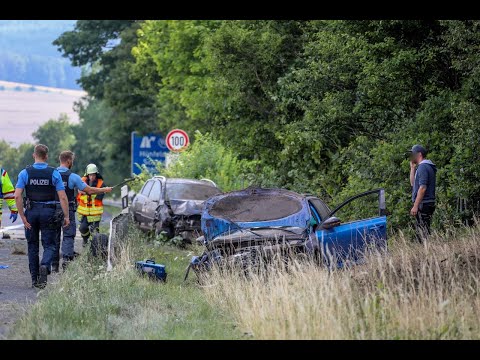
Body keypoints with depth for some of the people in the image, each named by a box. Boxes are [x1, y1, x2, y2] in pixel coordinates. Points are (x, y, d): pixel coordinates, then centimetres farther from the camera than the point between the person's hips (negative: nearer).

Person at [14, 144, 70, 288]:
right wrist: (66, 216, -2)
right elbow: (63, 197, -8)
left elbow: (17, 196, -10)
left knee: (32, 246, 13)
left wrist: (22, 216, -6)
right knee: (49, 245, 6)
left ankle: (35, 279, 14)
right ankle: (45, 266, -24)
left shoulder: (25, 173, -2)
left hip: (31, 212, 1)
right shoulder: (54, 173, -3)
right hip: (49, 212, -1)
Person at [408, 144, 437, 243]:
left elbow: (422, 187, -21)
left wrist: (415, 206, -23)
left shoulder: (423, 167, -13)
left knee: (423, 234, -11)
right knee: (419, 232, 12)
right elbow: (413, 183, 24)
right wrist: (412, 168, 19)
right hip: (428, 204, 10)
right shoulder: (428, 167, 20)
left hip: (423, 205, -10)